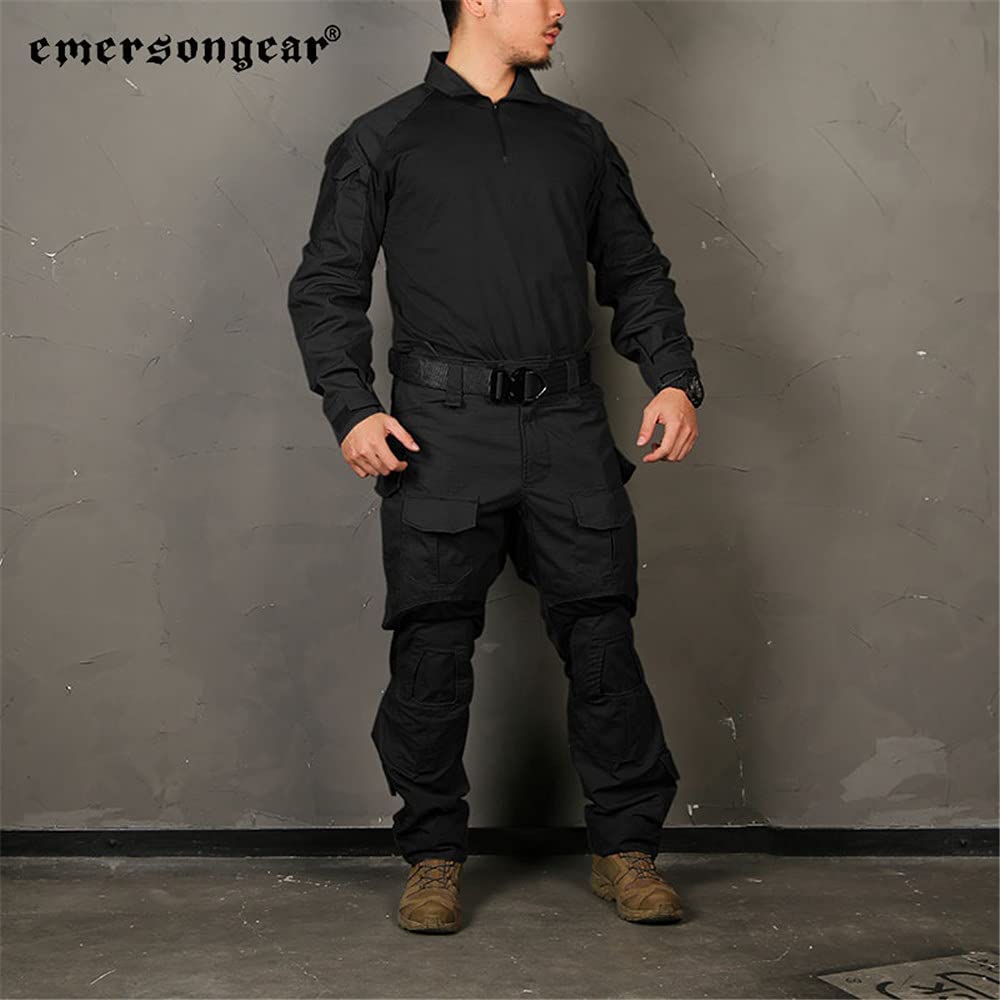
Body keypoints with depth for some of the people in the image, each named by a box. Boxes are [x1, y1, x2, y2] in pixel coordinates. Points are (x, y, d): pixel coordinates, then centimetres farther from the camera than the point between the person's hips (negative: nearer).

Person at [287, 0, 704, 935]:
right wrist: (351, 408, -9)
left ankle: (624, 848, 15)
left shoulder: (580, 139, 20)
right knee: (432, 650, 0)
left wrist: (674, 376, 5)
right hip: (440, 430, -2)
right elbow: (326, 286, 5)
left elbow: (637, 273, 21)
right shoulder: (382, 140, 10)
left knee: (602, 635, 1)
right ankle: (432, 857, 17)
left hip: (566, 423, 3)